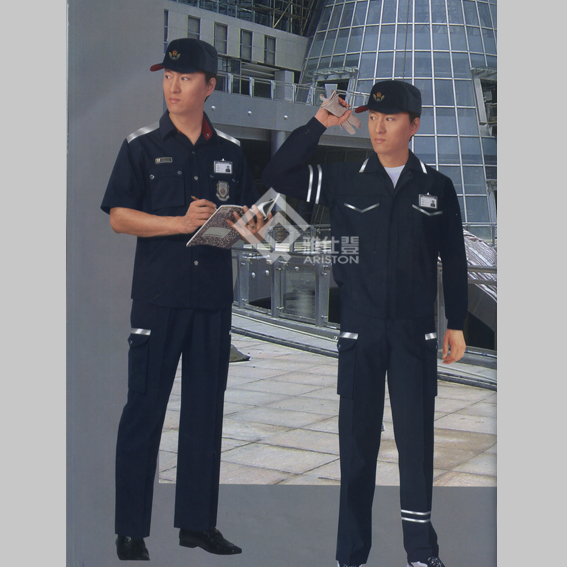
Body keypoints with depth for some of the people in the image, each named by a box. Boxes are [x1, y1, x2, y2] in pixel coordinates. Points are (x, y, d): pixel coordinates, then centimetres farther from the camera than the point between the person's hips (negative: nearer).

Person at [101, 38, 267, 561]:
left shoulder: (230, 151, 12)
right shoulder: (142, 146, 2)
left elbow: (248, 216, 17)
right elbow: (119, 217, -4)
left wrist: (250, 223, -7)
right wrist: (182, 223, -15)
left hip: (214, 297, 4)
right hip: (157, 295, -3)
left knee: (206, 409, 9)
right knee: (144, 409, -2)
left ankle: (198, 522, 20)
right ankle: (130, 530, 7)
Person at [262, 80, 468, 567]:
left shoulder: (436, 187, 4)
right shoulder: (344, 181, 3)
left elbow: (454, 261, 9)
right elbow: (277, 175, -4)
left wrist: (457, 324, 8)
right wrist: (320, 123, -8)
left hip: (416, 331, 0)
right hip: (359, 331, 0)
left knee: (417, 439, 5)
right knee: (357, 440, 5)